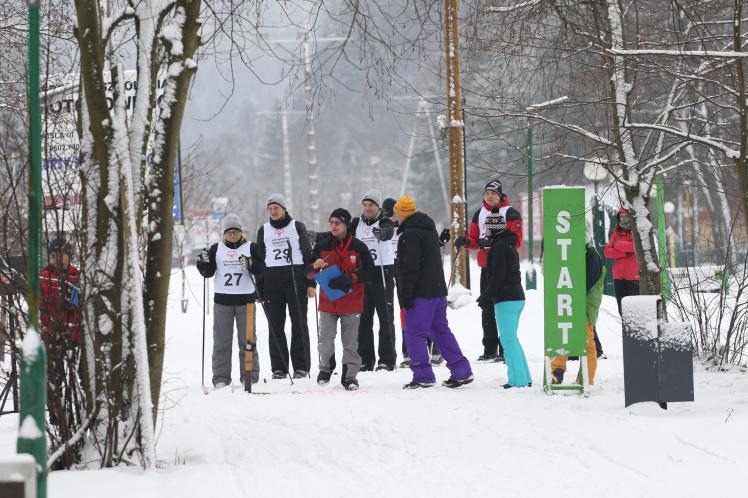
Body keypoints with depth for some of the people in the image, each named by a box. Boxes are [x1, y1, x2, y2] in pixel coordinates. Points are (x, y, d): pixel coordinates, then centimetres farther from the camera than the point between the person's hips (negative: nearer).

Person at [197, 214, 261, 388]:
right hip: (222, 300, 1)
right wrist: (204, 262, -13)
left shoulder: (251, 247, 4)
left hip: (245, 299, -1)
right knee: (221, 340, 2)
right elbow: (208, 272, 6)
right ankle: (221, 378, 6)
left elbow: (261, 270, -2)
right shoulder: (216, 249, 8)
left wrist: (250, 265, -21)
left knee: (247, 339, 2)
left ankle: (249, 377, 6)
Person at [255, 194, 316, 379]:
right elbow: (259, 259, 15)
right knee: (275, 325, 1)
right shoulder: (263, 230, 14)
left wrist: (311, 282, -2)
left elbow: (308, 255, 5)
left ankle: (301, 366, 0)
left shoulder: (297, 227, 6)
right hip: (272, 279, 2)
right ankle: (279, 368, 5)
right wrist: (259, 288, 8)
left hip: (296, 278, -2)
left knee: (299, 323, -3)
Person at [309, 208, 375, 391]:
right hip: (328, 301, 2)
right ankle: (325, 369, 25)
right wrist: (315, 266, -13)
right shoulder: (322, 246, 5)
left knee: (350, 342, 2)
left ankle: (350, 375, 9)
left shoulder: (358, 247, -3)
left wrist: (350, 279, -19)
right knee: (325, 340, 3)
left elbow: (370, 272, -5)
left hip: (351, 302, -2)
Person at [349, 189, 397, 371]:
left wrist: (381, 232, -48)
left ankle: (387, 359, -1)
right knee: (363, 318, 4)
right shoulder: (357, 223, 12)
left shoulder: (385, 222, -3)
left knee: (385, 317, -2)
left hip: (383, 272, -4)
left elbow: (388, 231, -24)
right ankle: (365, 359, 9)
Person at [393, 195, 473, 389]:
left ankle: (423, 376, -5)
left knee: (414, 334, -3)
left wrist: (405, 295, -16)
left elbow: (410, 268, -19)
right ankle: (461, 371, 12)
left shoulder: (410, 234, -14)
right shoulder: (429, 228, 16)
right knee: (441, 331, 15)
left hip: (420, 293, -9)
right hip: (438, 289, 9)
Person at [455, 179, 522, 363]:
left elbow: (516, 241, -11)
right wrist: (466, 242, -6)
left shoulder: (510, 213, -4)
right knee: (487, 308, 9)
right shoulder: (479, 214, 15)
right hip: (486, 265, 6)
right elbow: (475, 240, 16)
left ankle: (505, 349, -5)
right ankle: (489, 349, 14)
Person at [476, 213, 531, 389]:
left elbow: (498, 276, -18)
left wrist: (486, 297, -14)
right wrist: (487, 296, 20)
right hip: (517, 297, 10)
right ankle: (524, 378, 16)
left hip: (505, 300, -10)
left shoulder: (499, 247, -13)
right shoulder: (509, 246, 17)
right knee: (512, 339, 16)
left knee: (509, 341, -7)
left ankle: (518, 380, -9)